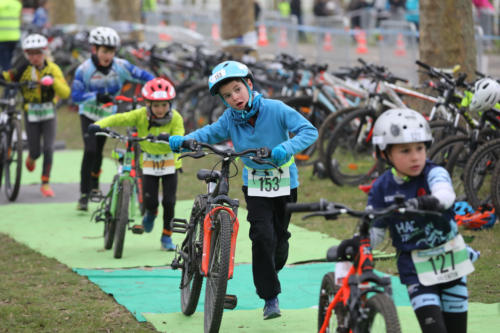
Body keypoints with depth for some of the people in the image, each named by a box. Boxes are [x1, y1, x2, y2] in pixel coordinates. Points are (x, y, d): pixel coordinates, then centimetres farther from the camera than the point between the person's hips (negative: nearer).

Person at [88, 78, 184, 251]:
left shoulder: (175, 118, -15)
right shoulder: (141, 115, -14)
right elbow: (119, 119, -22)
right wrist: (99, 125, -38)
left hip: (170, 162, 0)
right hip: (149, 162, 0)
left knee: (169, 201, -5)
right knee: (150, 200, -9)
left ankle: (166, 237, 15)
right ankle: (151, 213, 30)